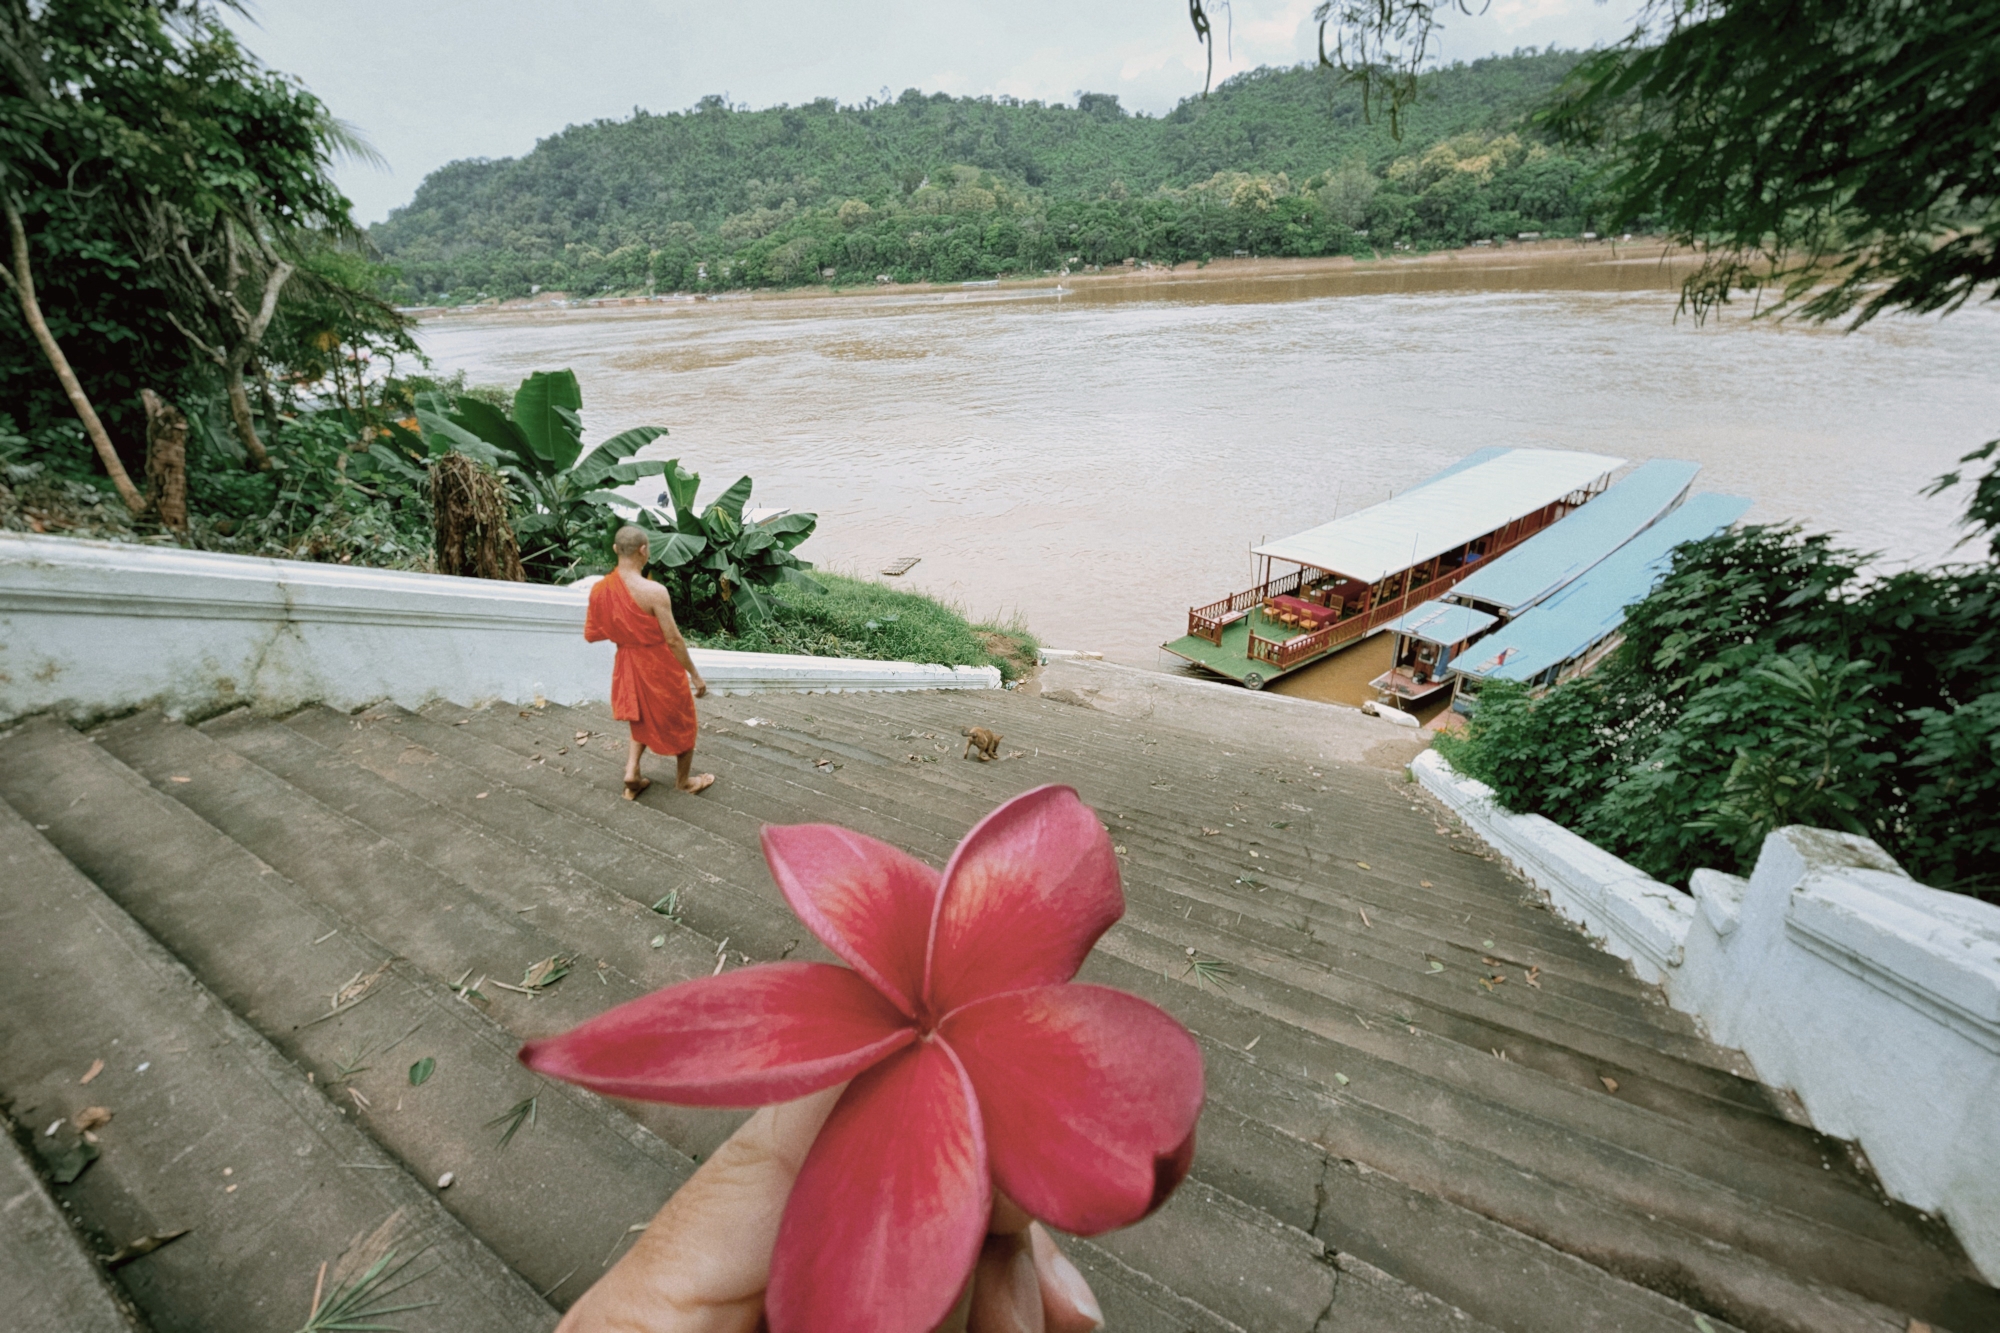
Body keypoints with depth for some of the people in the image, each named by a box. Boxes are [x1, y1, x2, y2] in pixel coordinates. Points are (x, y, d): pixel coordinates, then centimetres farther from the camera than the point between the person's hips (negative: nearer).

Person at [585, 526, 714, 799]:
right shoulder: (653, 591, -26)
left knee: (643, 718, 30)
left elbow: (591, 634, 3)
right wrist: (695, 675, -12)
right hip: (660, 666, -6)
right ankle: (684, 780, 32)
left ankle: (632, 775, 25)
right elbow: (673, 640, -22)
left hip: (628, 664, 6)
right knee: (680, 723, 17)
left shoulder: (599, 589, -6)